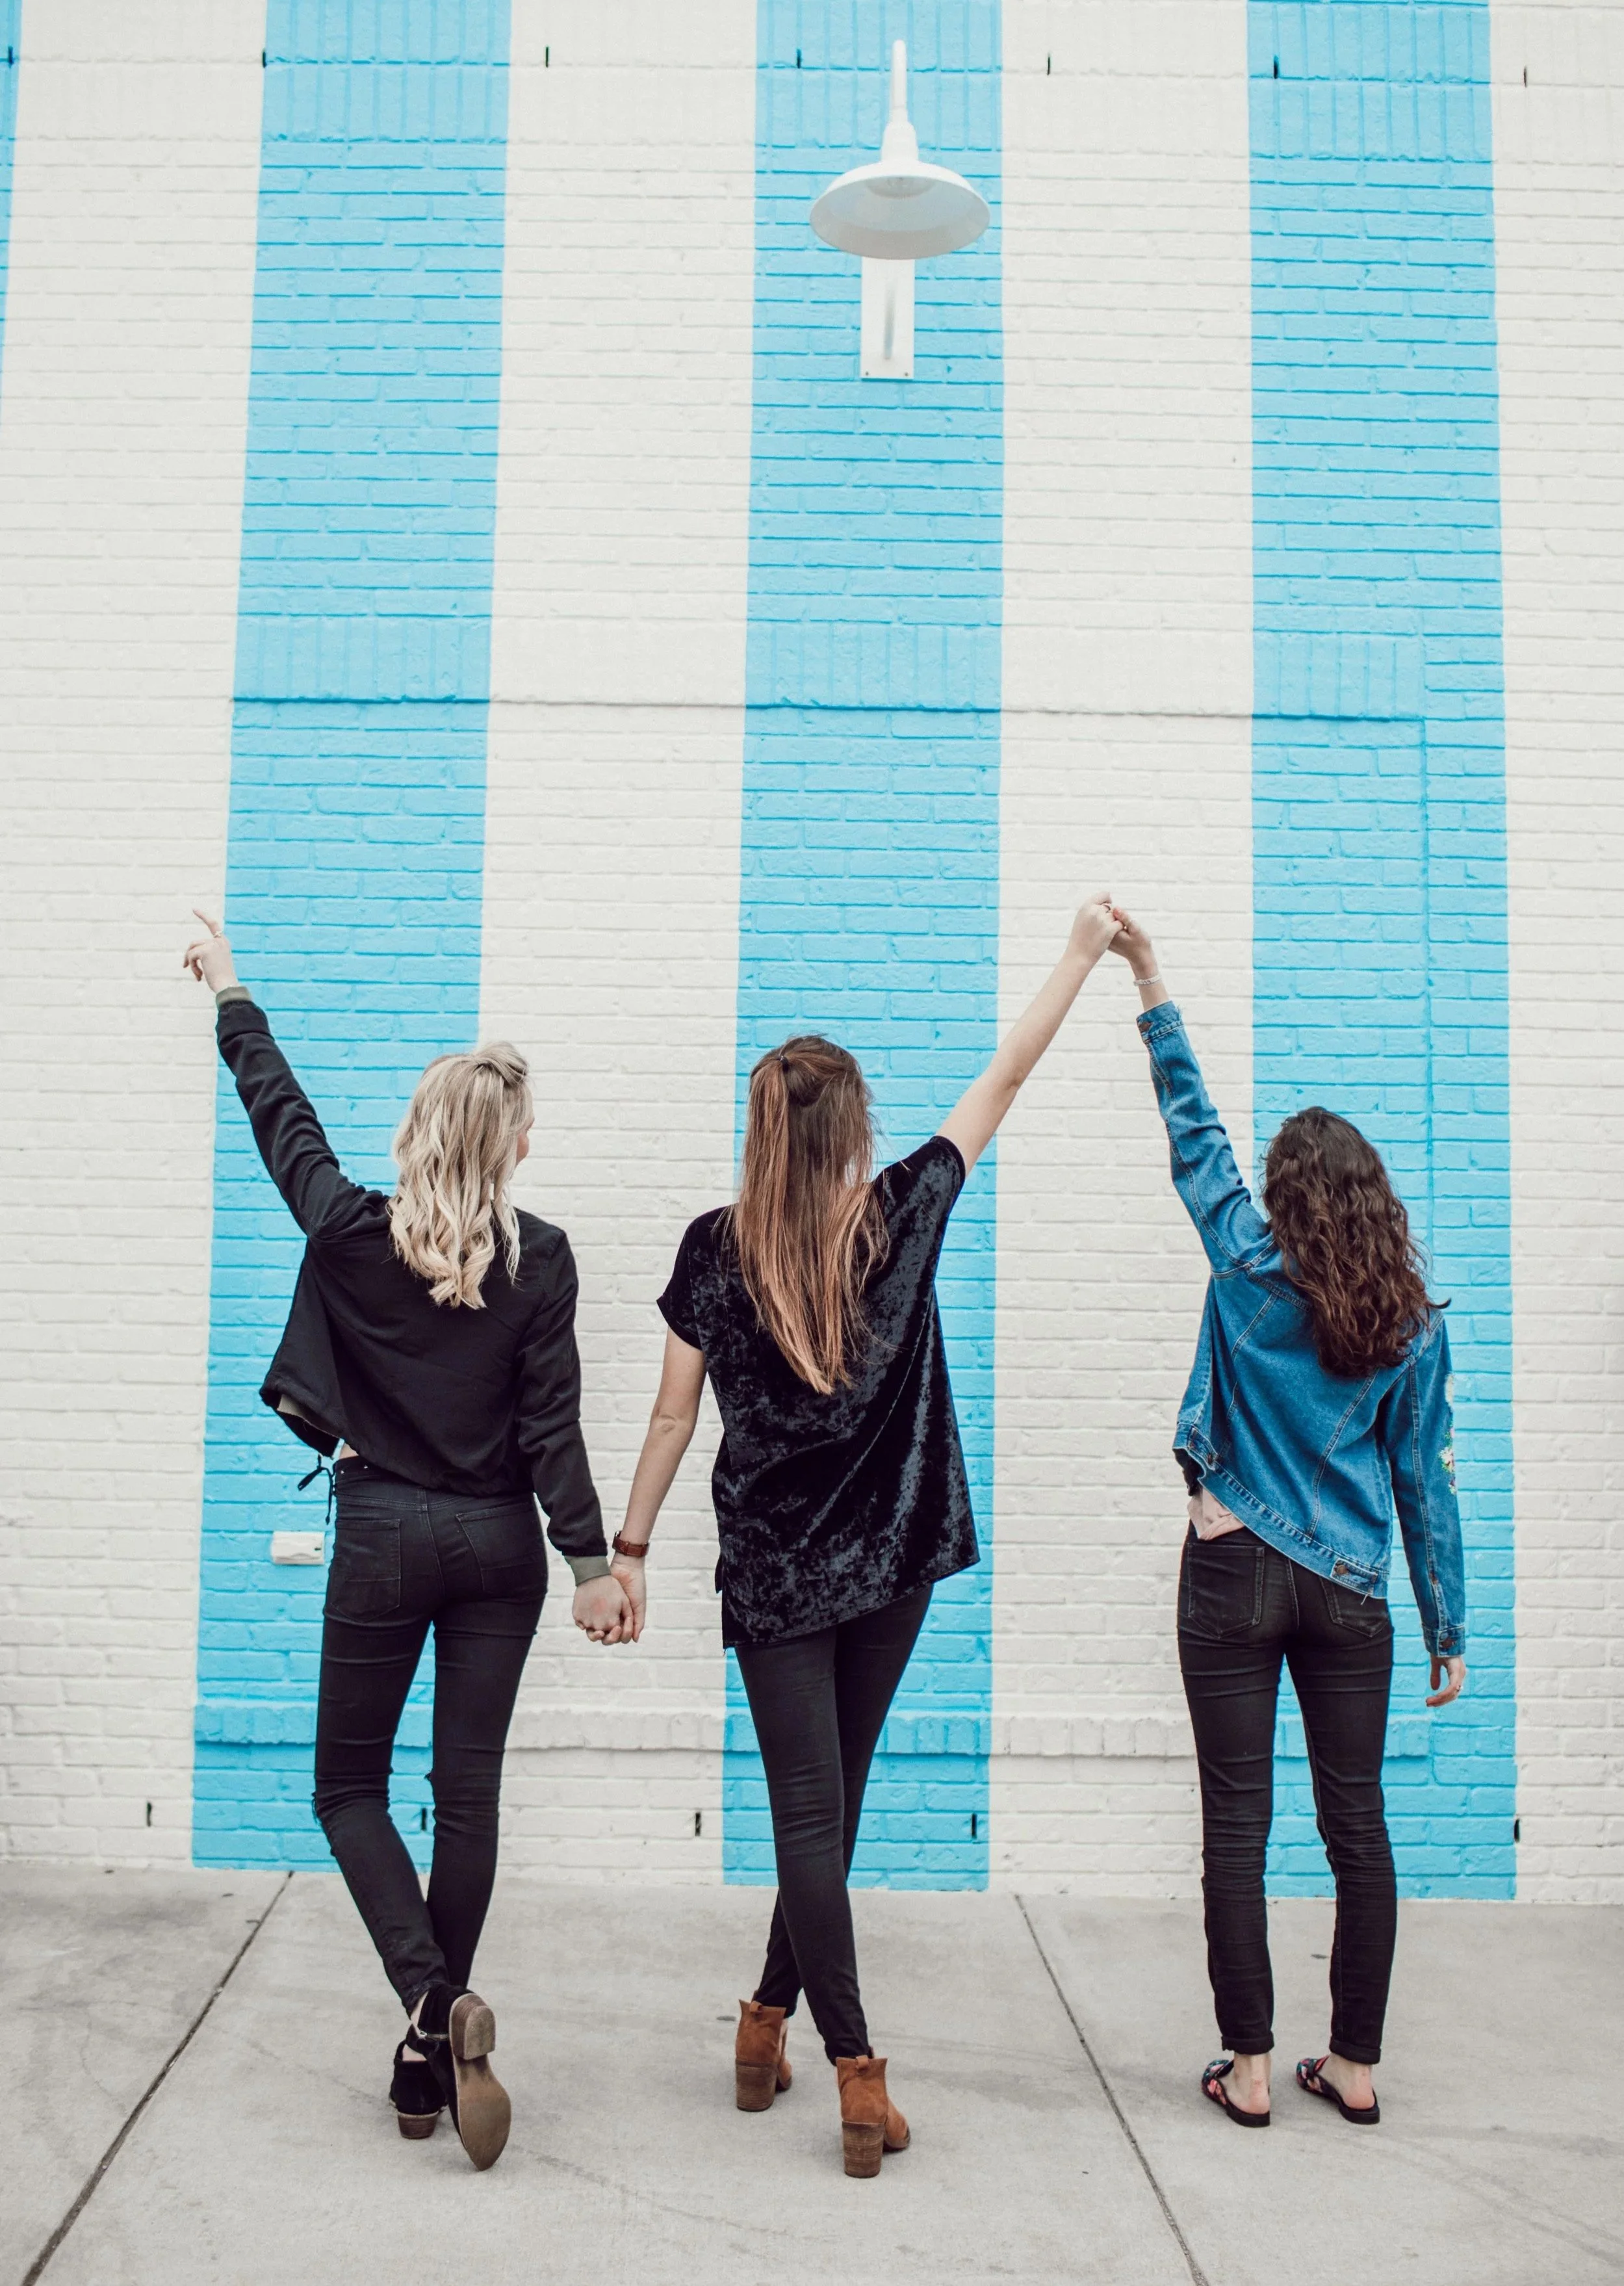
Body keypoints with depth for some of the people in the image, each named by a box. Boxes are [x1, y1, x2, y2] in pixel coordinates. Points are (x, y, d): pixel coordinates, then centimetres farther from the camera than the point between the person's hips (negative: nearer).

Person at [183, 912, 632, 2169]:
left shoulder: (351, 1232, -7)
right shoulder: (540, 1259, -8)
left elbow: (280, 1112, 9)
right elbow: (552, 1425, -9)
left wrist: (232, 995, 24)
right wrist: (592, 1561, -2)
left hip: (383, 1536, -1)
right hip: (498, 1543, 1)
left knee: (351, 1786, 13)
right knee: (469, 1792, 11)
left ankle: (435, 2002, -8)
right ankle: (433, 2061, 20)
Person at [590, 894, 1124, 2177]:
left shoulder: (716, 1251, -6)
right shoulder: (903, 1216, -5)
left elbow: (674, 1415, -3)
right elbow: (1006, 1079, 5)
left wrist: (628, 1551, 7)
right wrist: (1087, 954, 17)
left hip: (773, 1575, -1)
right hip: (893, 1564, 1)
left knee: (810, 1815, 3)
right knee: (833, 1806, 14)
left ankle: (858, 2070, 2)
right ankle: (771, 2015, 25)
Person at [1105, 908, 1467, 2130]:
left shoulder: (1252, 1271, -6)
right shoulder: (1416, 1322, 0)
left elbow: (1195, 1131, 1)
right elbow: (1425, 1477, 3)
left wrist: (1151, 977, 8)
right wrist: (1450, 1628, 11)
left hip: (1238, 1573, -2)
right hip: (1350, 1591, 3)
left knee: (1238, 1825, 4)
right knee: (1358, 1823, 12)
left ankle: (1249, 2067, 12)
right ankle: (1355, 2065, 23)